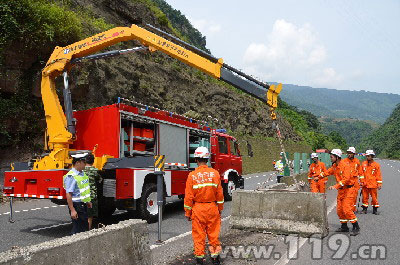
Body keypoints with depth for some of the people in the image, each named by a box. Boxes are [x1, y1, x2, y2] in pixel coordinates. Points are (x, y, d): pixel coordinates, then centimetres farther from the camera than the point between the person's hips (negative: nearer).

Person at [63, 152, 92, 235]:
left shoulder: (82, 173, 9)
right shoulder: (71, 176, -19)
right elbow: (68, 195, -23)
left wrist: (87, 201, 23)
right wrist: (72, 210, -25)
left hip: (83, 205, 9)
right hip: (77, 206, -9)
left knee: (85, 227, 16)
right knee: (77, 230, -2)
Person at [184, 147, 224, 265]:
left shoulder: (192, 175, -9)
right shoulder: (215, 173, -3)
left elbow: (189, 197, -7)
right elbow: (220, 194, 1)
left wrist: (188, 213, 3)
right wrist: (220, 209, 13)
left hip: (198, 208, -2)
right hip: (212, 208, 2)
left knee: (199, 234, 8)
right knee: (213, 233, 12)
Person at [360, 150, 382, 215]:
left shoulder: (376, 165, -1)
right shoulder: (364, 164, 5)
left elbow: (379, 175, 1)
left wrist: (379, 184, -2)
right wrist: (362, 181, 7)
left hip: (373, 184, -2)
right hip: (365, 184, 2)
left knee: (374, 197, 4)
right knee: (365, 197, 7)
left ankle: (375, 209, 17)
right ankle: (364, 209, 17)